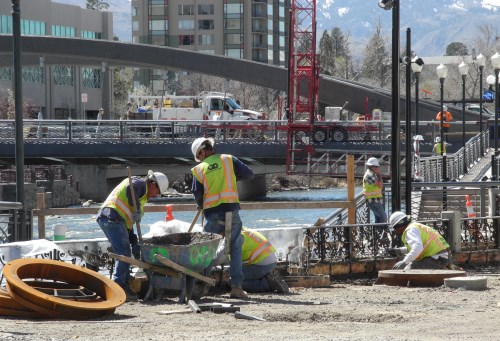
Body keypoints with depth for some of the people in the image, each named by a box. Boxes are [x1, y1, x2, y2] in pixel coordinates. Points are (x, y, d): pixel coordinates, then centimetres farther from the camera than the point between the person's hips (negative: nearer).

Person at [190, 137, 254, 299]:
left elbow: (197, 194, 2)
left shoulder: (199, 169, 5)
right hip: (231, 210, 0)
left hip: (212, 214, 0)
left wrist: (201, 206, 22)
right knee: (235, 249, 4)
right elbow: (249, 174, 4)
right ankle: (236, 286, -4)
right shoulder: (229, 160, 4)